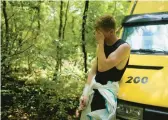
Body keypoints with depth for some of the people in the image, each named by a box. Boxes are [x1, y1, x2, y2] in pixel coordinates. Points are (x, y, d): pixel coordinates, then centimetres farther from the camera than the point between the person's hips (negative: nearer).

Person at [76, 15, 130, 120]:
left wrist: (100, 43, -17)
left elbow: (102, 67, -23)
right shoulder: (102, 45, 8)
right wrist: (85, 93, -2)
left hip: (107, 91, -7)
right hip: (93, 88, 7)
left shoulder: (123, 47, -14)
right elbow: (92, 71, 7)